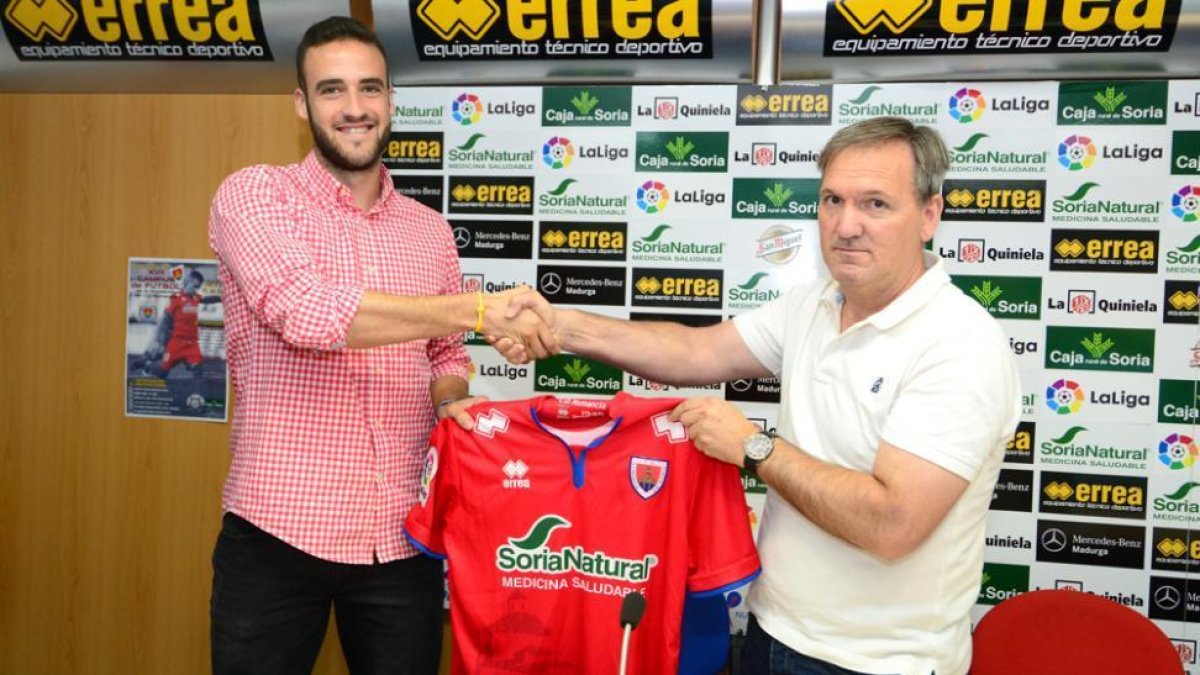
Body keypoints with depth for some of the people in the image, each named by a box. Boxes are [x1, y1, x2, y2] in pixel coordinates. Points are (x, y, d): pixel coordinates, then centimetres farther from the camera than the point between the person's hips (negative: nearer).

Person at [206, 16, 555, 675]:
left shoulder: (431, 231, 9)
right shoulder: (255, 194, -5)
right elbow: (305, 311, -23)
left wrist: (455, 406, -4)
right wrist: (479, 308, -25)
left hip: (402, 539, 4)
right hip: (277, 533, -3)